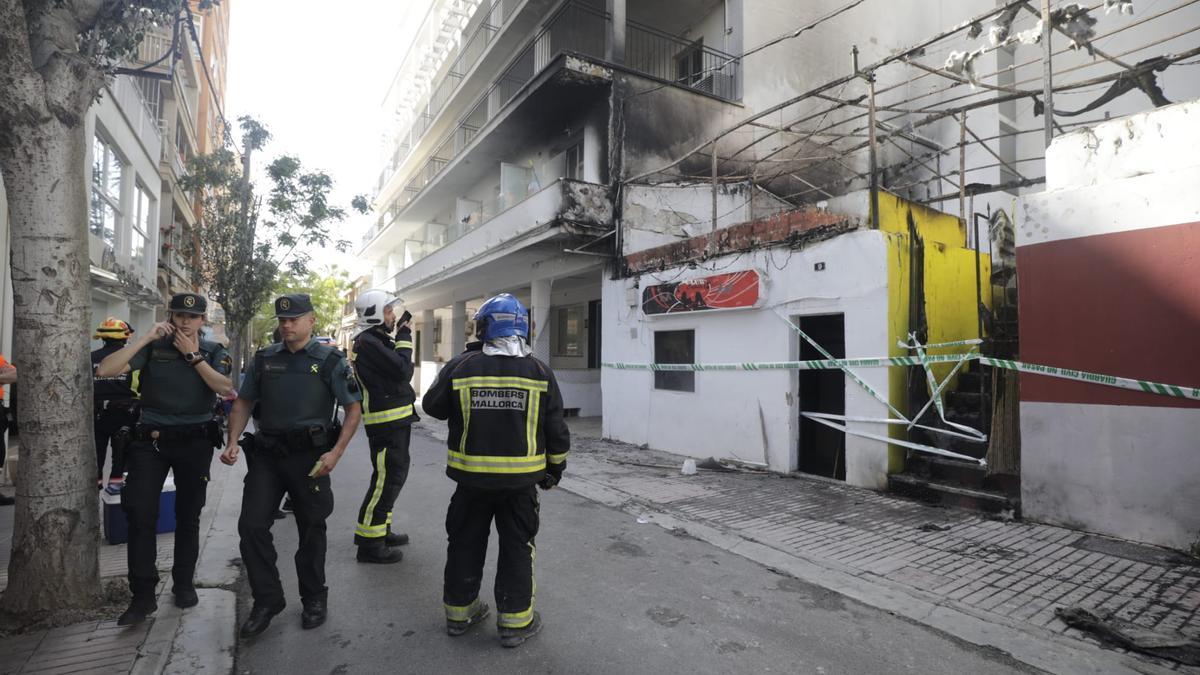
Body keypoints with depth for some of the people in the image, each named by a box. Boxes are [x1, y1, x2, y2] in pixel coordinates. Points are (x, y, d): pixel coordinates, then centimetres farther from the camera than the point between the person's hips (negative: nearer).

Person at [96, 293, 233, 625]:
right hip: (151, 439, 0)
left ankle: (184, 583, 25)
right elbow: (104, 370, -12)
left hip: (195, 442, 0)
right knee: (141, 514, -4)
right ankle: (143, 595, 7)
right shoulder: (153, 347, 2)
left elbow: (225, 387, -15)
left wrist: (192, 355, -16)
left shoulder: (213, 351, 2)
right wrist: (146, 338, -15)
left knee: (188, 516, 10)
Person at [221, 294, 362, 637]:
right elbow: (243, 403, 14)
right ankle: (267, 599, 19)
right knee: (251, 525, -1)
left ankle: (314, 599, 28)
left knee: (311, 530, 9)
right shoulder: (264, 358, 7)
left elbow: (354, 409, -5)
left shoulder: (331, 361, -4)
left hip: (310, 457, -3)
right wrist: (233, 442, -1)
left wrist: (335, 452, -15)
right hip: (266, 454, 3)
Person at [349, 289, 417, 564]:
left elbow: (402, 373, 14)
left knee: (394, 475, 19)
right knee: (385, 479, -6)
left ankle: (380, 530, 32)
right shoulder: (368, 342, -16)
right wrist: (404, 337, -12)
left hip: (395, 420, 11)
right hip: (386, 422, -11)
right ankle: (369, 543, 4)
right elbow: (403, 370, -21)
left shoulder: (377, 341, 17)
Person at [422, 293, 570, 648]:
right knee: (517, 548, 13)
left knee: (466, 543, 19)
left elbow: (433, 406, 6)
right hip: (520, 479, -1)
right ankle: (515, 622, 21)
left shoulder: (460, 366, -9)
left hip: (472, 476, 1)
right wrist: (555, 468, 12)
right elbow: (556, 429, -3)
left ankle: (459, 612, 34)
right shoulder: (539, 372, -7)